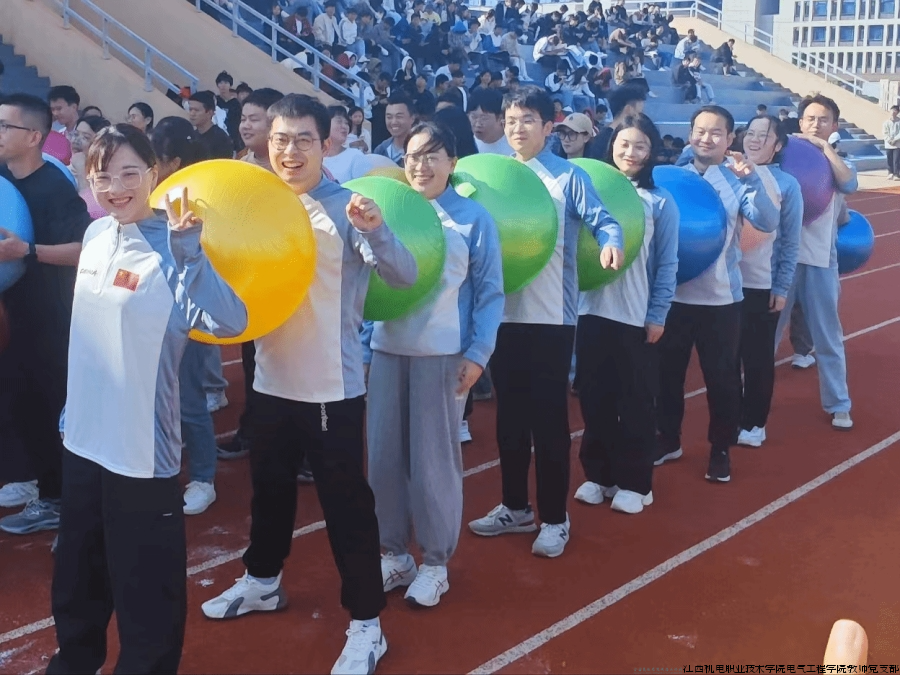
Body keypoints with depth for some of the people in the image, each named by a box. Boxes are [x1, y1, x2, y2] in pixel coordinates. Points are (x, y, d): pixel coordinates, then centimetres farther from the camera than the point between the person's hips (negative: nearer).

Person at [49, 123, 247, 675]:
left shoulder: (169, 248, -17)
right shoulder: (96, 234, 3)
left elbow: (229, 321, -31)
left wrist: (187, 249, -36)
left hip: (143, 448, -7)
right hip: (83, 437, 8)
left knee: (146, 588, 5)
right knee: (77, 574, 25)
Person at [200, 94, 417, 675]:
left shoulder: (346, 208, -12)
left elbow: (404, 277, -21)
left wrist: (376, 230, -40)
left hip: (333, 385, -6)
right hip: (272, 378, 6)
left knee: (346, 502, 2)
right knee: (270, 488, 23)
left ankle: (366, 625, 15)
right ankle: (263, 581, 46)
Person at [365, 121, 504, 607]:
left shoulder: (473, 218, 1)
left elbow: (490, 292, 0)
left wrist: (478, 354, -7)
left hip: (442, 353, -3)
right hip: (387, 348, 3)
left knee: (434, 459, 4)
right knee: (384, 456, 8)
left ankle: (435, 562, 19)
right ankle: (392, 553, 25)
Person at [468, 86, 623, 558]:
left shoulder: (568, 177, -4)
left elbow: (602, 220, -11)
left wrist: (610, 243, -32)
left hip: (550, 316, -5)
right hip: (503, 312, 5)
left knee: (549, 417, 2)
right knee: (509, 414, 14)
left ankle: (554, 518, 15)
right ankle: (515, 507, 29)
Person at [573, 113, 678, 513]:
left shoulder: (660, 202, 0)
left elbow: (667, 264, -1)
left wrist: (657, 315, -6)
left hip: (637, 317, -2)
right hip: (592, 311, 3)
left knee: (636, 402, 5)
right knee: (594, 398, 9)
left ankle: (634, 482, 17)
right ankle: (597, 474, 23)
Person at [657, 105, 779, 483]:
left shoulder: (738, 182, -2)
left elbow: (767, 223, -15)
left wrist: (751, 180, -26)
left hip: (720, 297, -1)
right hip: (673, 293, 2)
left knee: (721, 377, 7)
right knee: (667, 373, 13)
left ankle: (720, 449, 24)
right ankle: (668, 440, 32)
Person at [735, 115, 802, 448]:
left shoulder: (787, 184, -2)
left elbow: (790, 242, -3)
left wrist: (781, 288, -6)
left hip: (762, 286, -2)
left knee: (758, 357, 8)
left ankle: (754, 423, 22)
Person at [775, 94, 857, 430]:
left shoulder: (839, 164, 8)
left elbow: (849, 185, -14)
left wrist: (825, 148, -12)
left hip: (820, 258, 1)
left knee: (828, 337, 8)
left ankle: (838, 405, 19)